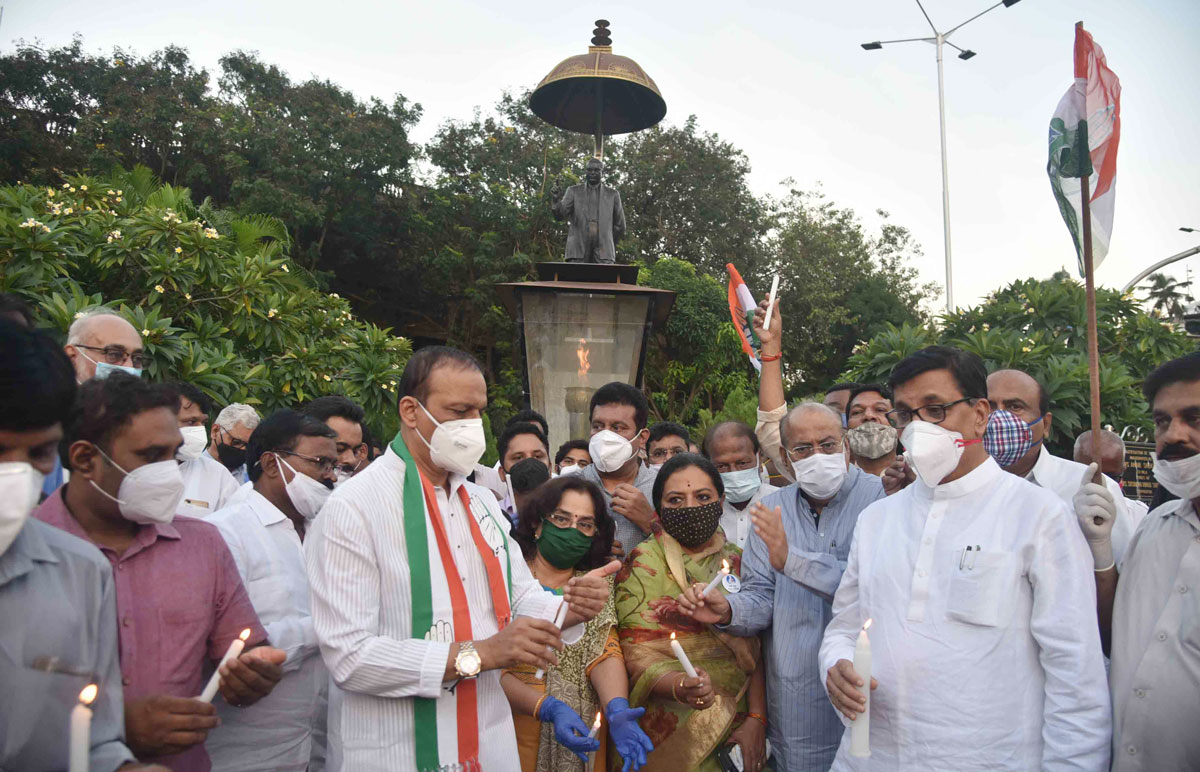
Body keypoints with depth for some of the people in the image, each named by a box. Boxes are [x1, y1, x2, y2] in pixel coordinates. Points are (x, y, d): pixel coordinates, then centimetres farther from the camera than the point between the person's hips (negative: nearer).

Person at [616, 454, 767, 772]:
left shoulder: (737, 561, 5)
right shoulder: (643, 563, -7)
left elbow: (755, 649, 3)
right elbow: (637, 653, -14)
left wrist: (757, 719, -8)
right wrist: (679, 687, -31)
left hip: (738, 726, 4)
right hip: (671, 731, -3)